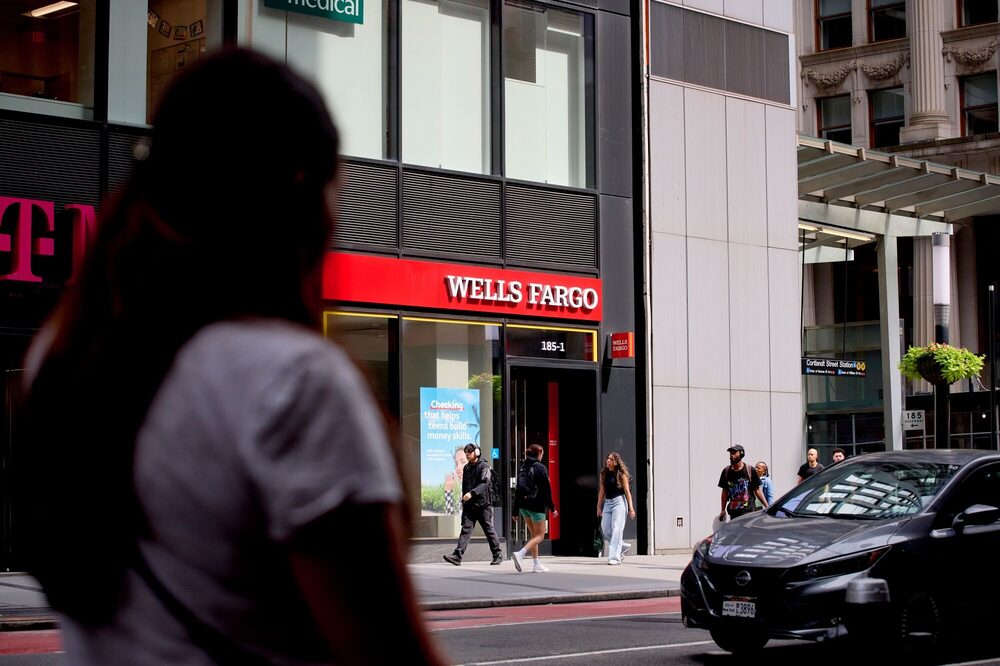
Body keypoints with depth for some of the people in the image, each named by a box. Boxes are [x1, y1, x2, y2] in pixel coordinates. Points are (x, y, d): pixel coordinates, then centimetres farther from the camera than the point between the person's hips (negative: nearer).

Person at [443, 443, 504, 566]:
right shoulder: (466, 468, 16)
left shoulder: (484, 466, -6)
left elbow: (485, 483, -20)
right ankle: (457, 556, -16)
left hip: (483, 504, -5)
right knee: (465, 529, -6)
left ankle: (498, 555, 17)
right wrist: (463, 500, 19)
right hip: (469, 505, 5)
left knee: (489, 530, 3)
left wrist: (472, 493, -32)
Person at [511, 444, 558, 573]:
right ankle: (520, 554, -22)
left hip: (523, 506, 7)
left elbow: (518, 489, 11)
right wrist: (552, 508, -4)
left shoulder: (522, 468, 9)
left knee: (534, 535, 16)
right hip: (536, 506, -7)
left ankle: (536, 564, 15)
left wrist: (516, 510, 15)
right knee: (540, 536, -1)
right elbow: (546, 490, -11)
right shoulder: (540, 468, -10)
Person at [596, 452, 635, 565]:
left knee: (616, 529, -11)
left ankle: (615, 557, -12)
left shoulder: (621, 474, -4)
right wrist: (599, 507, 11)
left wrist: (631, 508, -6)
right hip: (607, 503, 6)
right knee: (605, 529, 2)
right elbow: (602, 491, 14)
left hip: (619, 501, -6)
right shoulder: (604, 474, 10)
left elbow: (627, 491, -3)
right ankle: (622, 547, 25)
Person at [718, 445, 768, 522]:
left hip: (748, 511, -3)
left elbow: (757, 490, 3)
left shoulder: (750, 470, -1)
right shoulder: (726, 471, 7)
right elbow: (725, 491, 13)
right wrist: (723, 510, 11)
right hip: (733, 512, 3)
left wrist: (767, 506, -4)